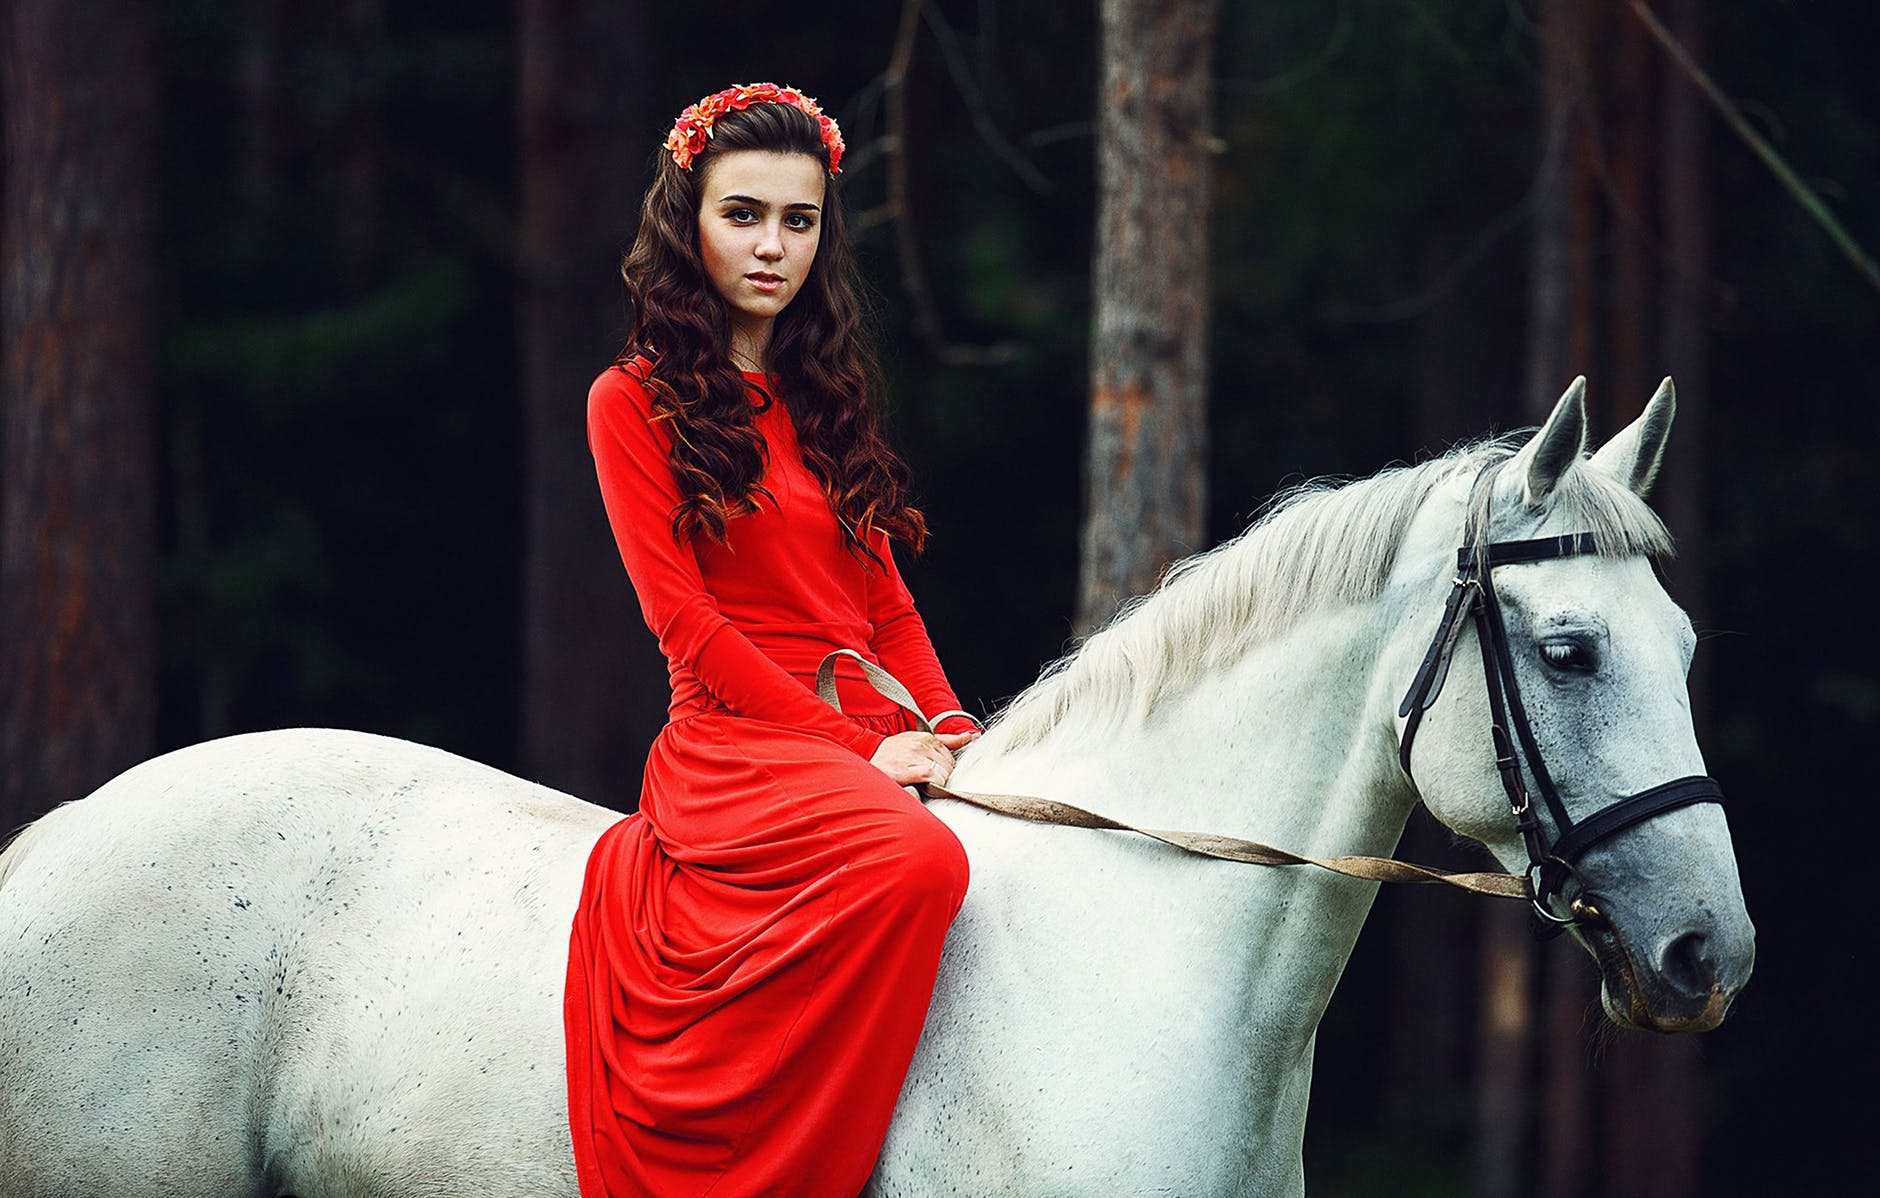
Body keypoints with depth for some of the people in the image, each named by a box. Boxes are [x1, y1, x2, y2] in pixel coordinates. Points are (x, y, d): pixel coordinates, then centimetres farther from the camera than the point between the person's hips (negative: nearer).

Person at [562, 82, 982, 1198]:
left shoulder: (825, 395, 21)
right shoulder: (635, 403, 1)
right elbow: (688, 623, -7)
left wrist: (952, 728, 1)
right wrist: (858, 747, -14)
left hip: (871, 738, 7)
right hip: (735, 741, -7)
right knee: (915, 860, -36)